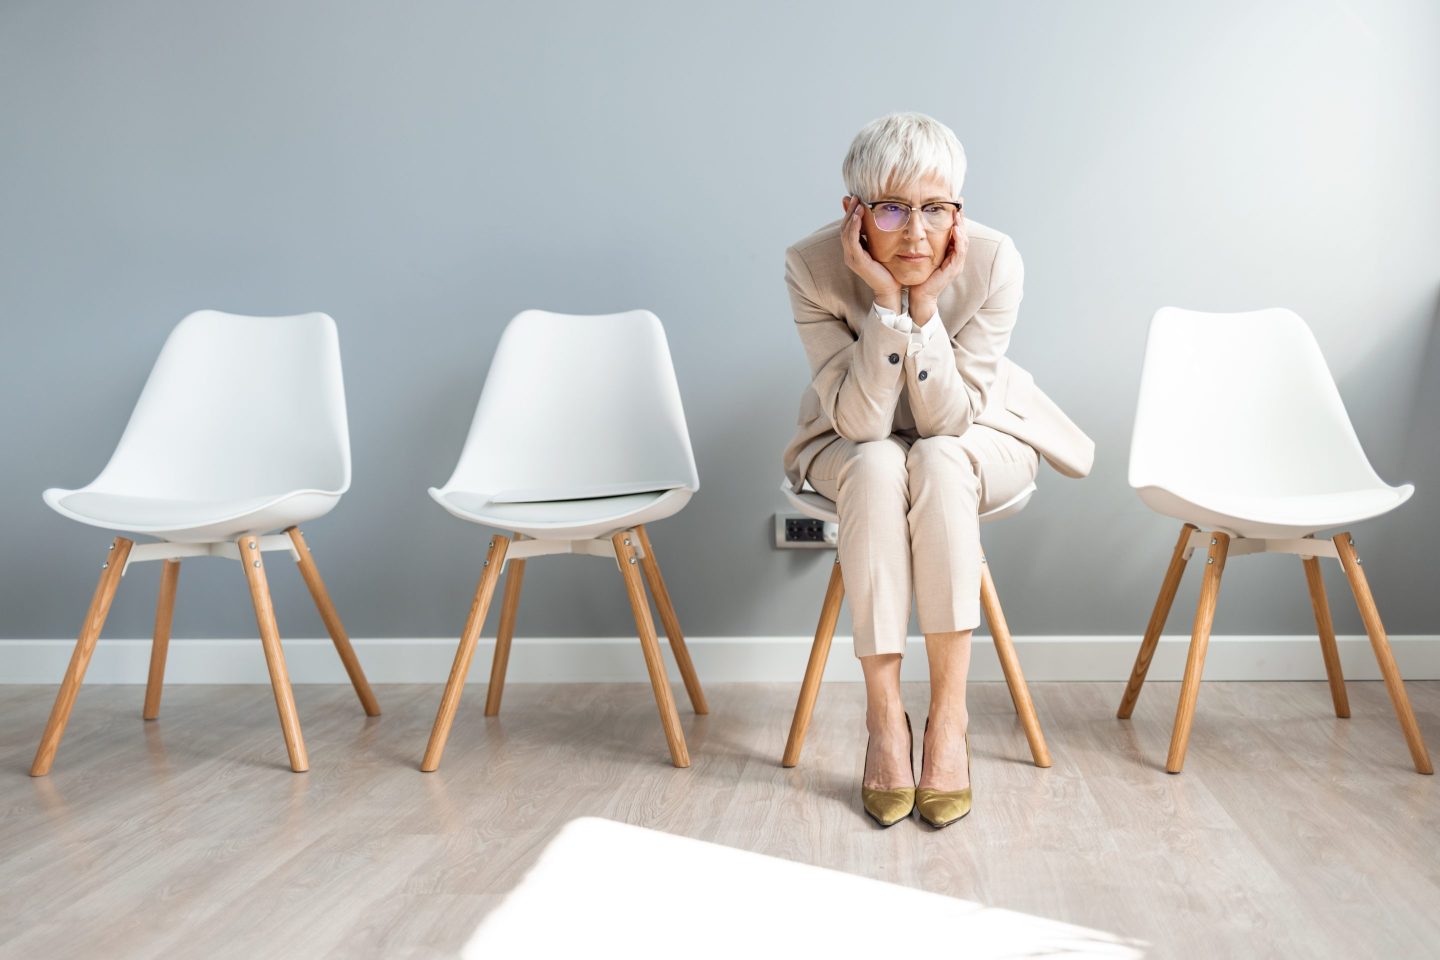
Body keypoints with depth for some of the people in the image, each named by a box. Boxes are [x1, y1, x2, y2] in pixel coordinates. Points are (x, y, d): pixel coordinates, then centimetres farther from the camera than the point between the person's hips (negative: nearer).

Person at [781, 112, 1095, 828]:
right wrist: (886, 300, -36)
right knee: (877, 468, -34)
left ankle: (950, 716, -26)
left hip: (976, 439, 0)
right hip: (855, 444, 0)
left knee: (937, 462, -34)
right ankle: (884, 717, -26)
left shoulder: (994, 262, -24)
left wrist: (924, 303, -35)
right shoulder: (813, 267, -24)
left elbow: (947, 419, -25)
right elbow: (860, 422, -27)